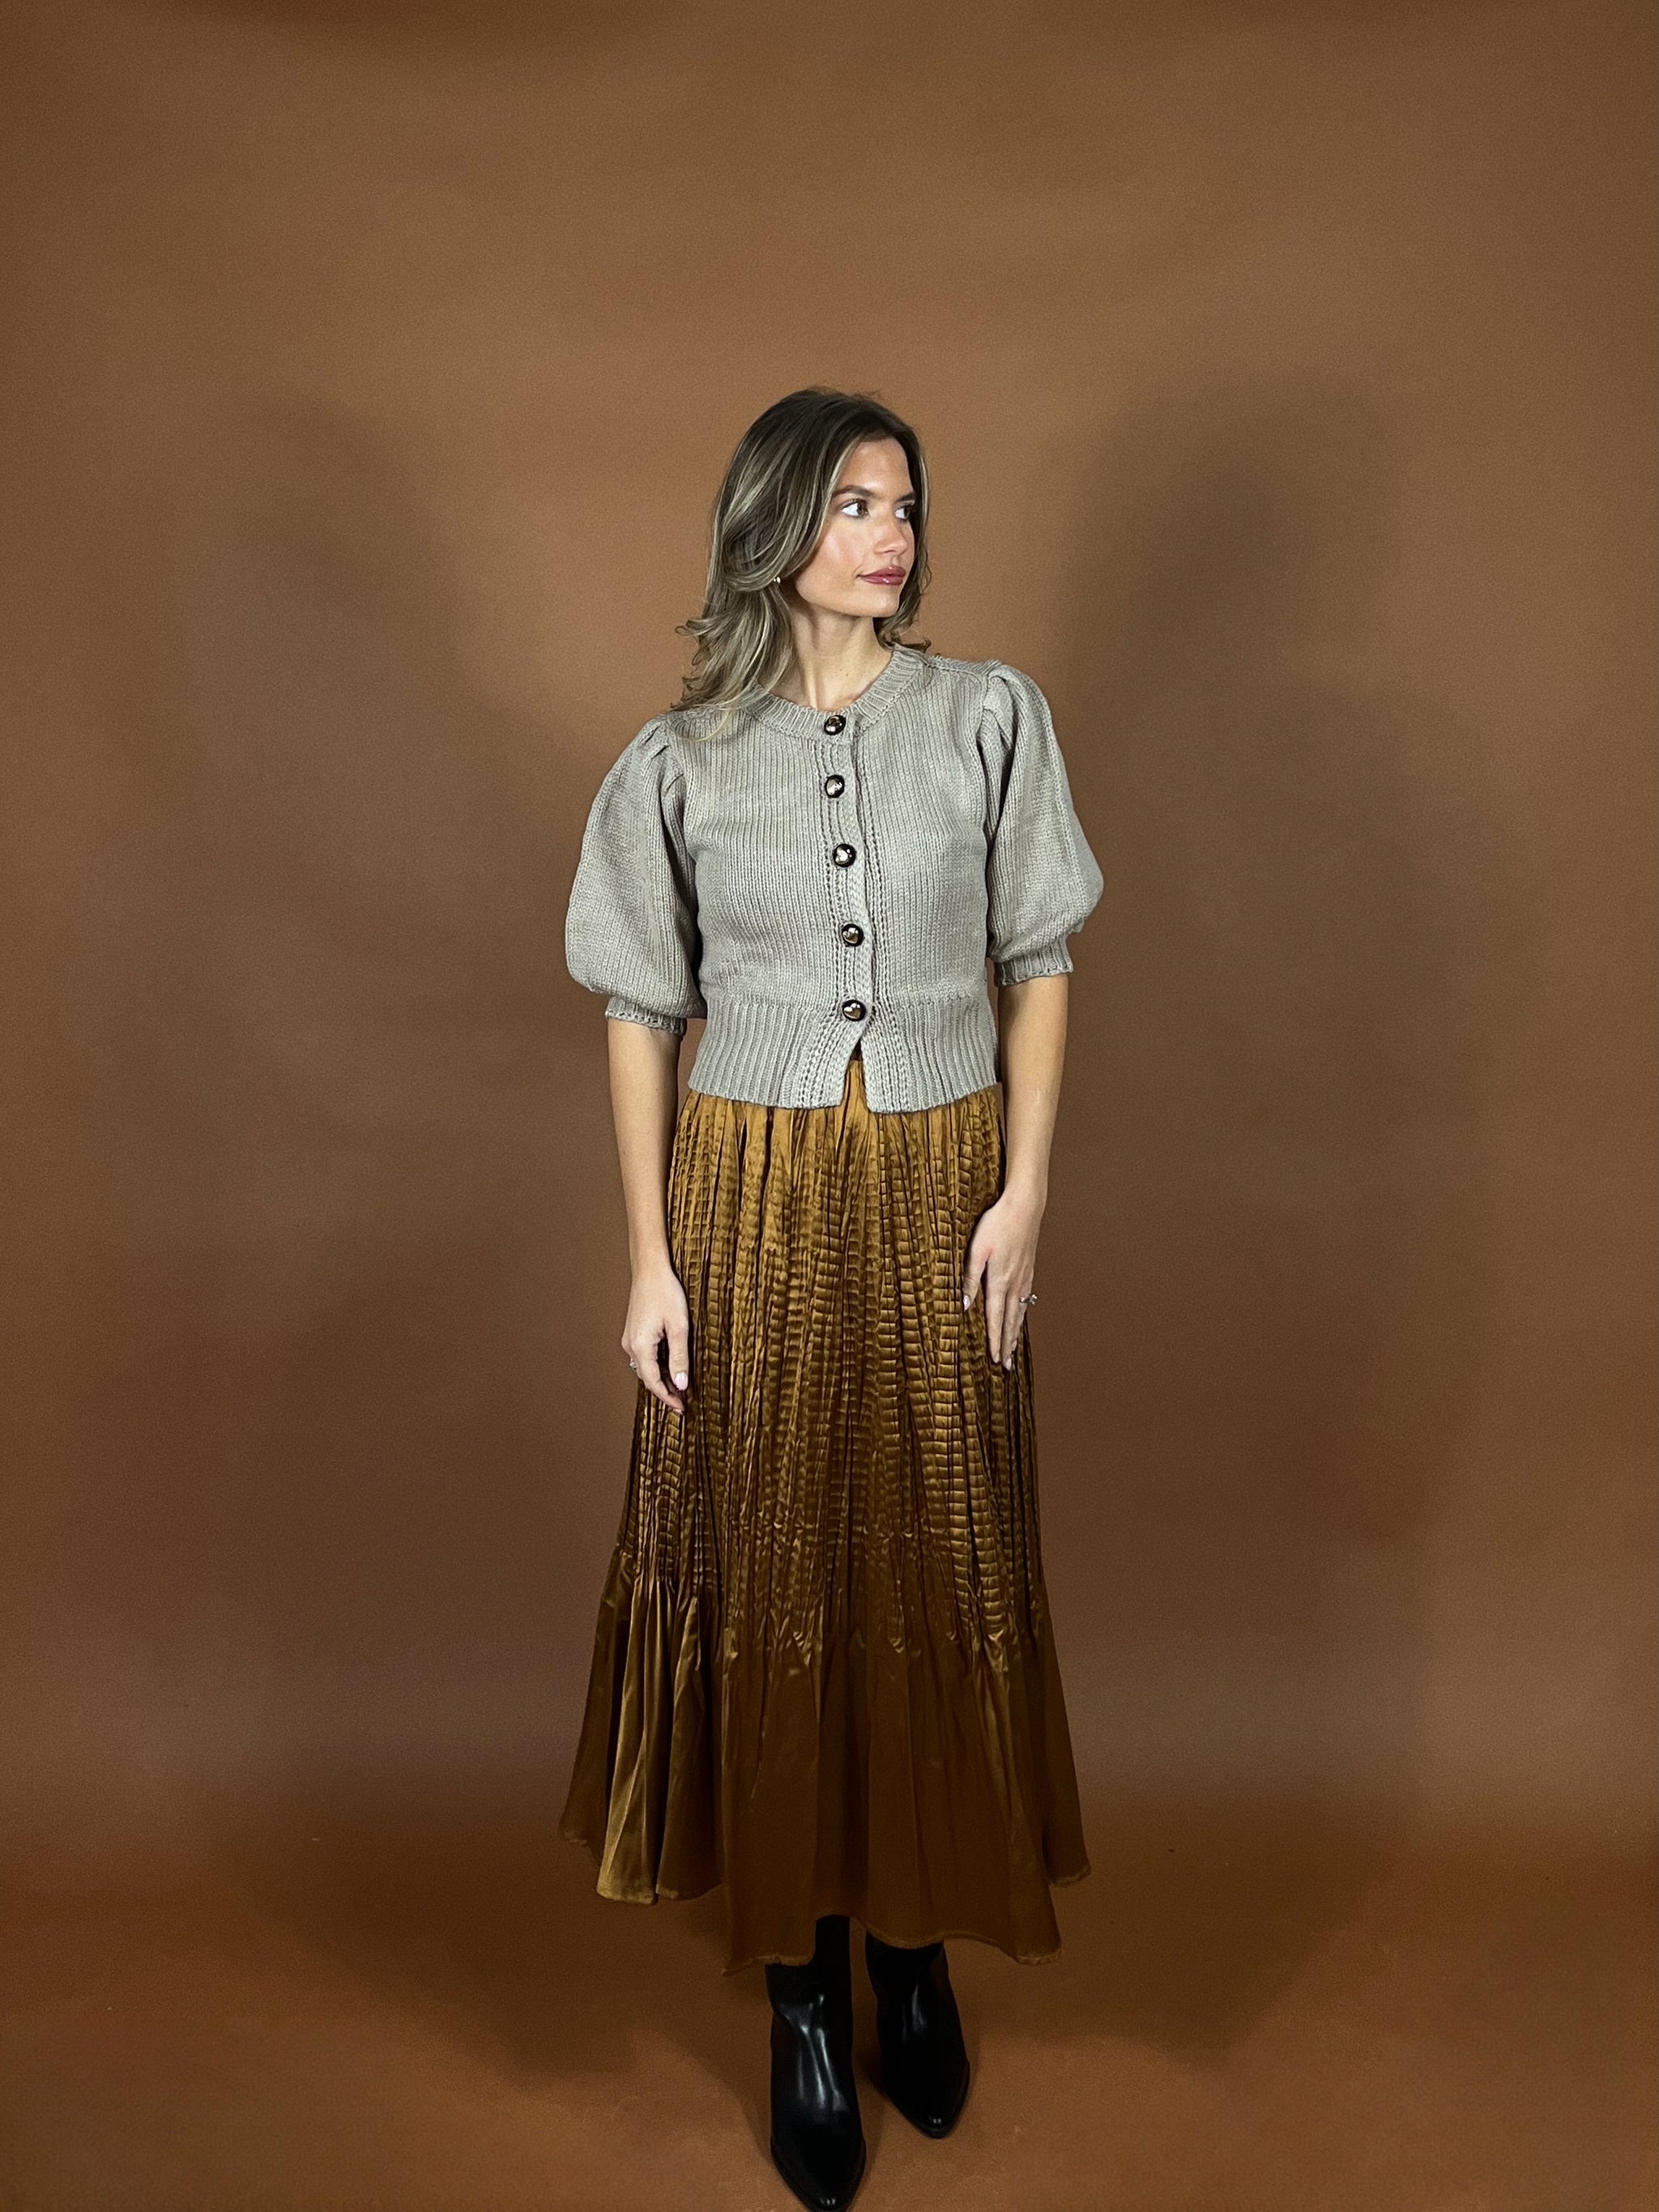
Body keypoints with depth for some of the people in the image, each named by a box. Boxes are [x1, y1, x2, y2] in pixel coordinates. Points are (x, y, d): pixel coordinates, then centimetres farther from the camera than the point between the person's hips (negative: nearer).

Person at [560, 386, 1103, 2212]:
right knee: (768, 1573, 5)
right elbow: (641, 1014, 2)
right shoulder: (680, 759, 1)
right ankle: (803, 1994, 21)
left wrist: (1024, 1189, -5)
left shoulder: (991, 717, 2)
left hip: (938, 1188, 1)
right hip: (753, 1196, 0)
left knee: (939, 1566, 8)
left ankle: (915, 1945, 29)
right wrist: (651, 1257, -3)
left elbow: (1038, 965, 4)